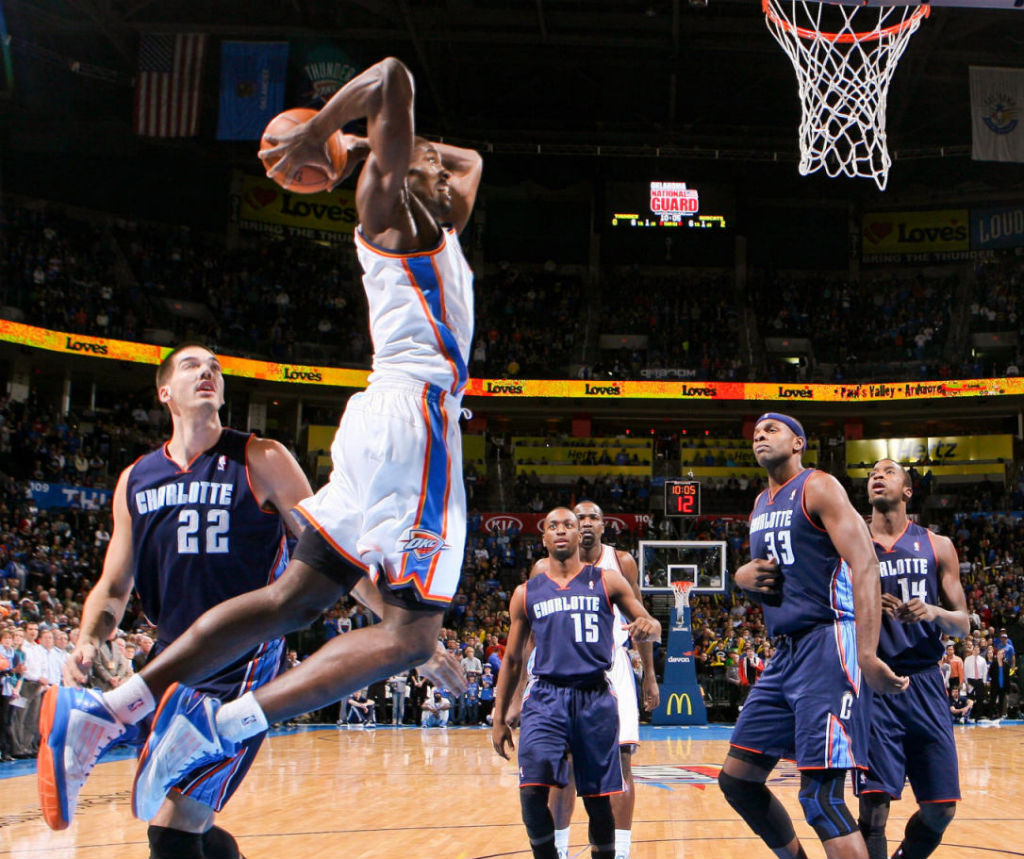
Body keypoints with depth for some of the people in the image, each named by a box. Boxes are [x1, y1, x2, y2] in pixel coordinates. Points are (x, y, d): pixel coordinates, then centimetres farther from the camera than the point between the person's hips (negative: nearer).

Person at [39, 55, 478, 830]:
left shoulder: (437, 226, 25)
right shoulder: (388, 206, 1)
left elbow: (471, 159, 42)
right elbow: (393, 79, -12)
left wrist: (366, 148, 36)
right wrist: (317, 135, -1)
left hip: (387, 419, 9)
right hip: (414, 410, -9)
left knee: (294, 598, 7)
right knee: (410, 632, -10)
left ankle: (116, 708, 0)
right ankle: (226, 723, -21)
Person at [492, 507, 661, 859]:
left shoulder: (607, 581, 6)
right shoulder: (526, 593, 10)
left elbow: (652, 626, 5)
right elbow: (512, 660, 15)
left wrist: (649, 627, -20)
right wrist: (499, 718, 10)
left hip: (595, 698, 0)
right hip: (546, 697, 0)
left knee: (598, 799, 4)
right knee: (532, 791, -17)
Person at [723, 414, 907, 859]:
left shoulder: (818, 488, -6)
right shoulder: (760, 505, 19)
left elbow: (864, 564, -19)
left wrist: (867, 655, -31)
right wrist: (745, 575, 6)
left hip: (826, 643, -9)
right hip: (785, 651, 9)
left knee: (819, 795, -16)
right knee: (737, 779, 10)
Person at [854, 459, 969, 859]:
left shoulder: (937, 546, 9)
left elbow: (963, 625, 8)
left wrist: (934, 613, -14)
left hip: (925, 684, 3)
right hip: (873, 685, -2)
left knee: (941, 808, 5)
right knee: (874, 804, -11)